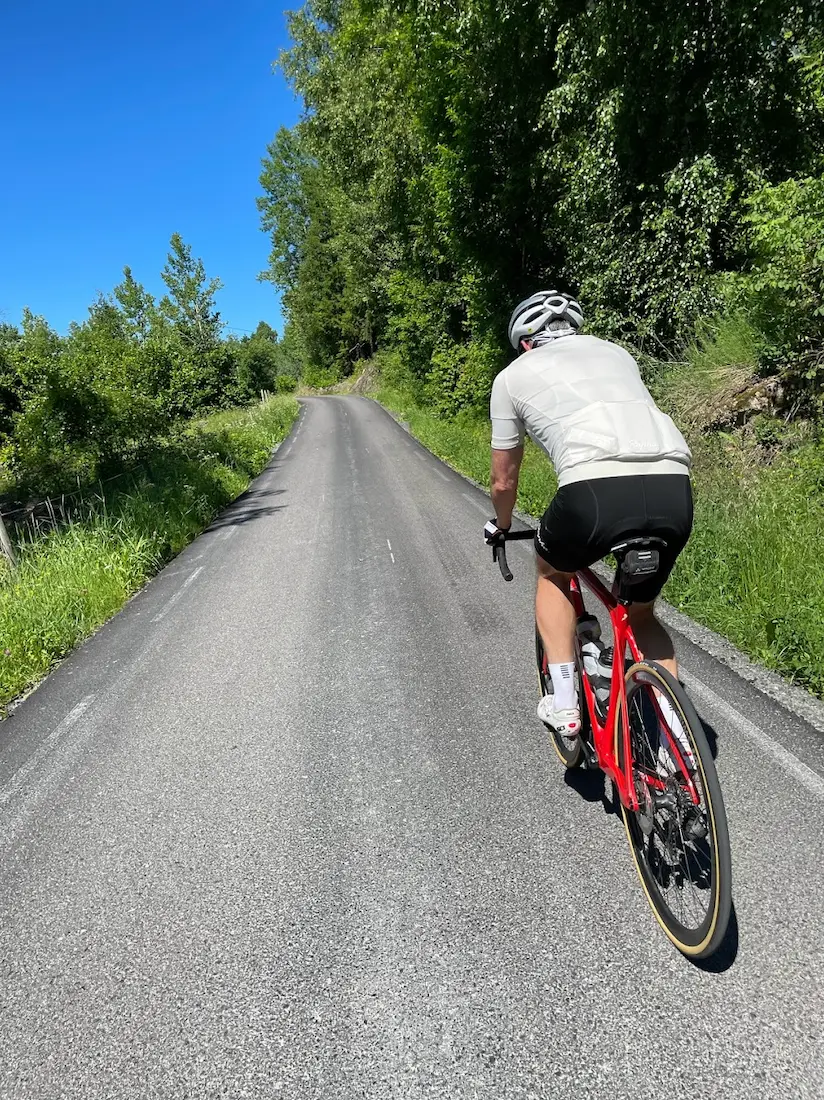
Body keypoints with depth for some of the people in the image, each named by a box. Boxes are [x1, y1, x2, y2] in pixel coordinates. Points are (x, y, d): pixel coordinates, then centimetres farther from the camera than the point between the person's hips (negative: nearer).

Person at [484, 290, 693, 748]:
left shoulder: (514, 375, 21)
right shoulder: (615, 351, 32)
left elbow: (504, 480, 27)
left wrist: (502, 526, 49)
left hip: (597, 490, -4)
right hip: (675, 493, 5)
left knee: (553, 574, 30)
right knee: (642, 614, 29)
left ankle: (564, 705, 26)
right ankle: (678, 733, 23)